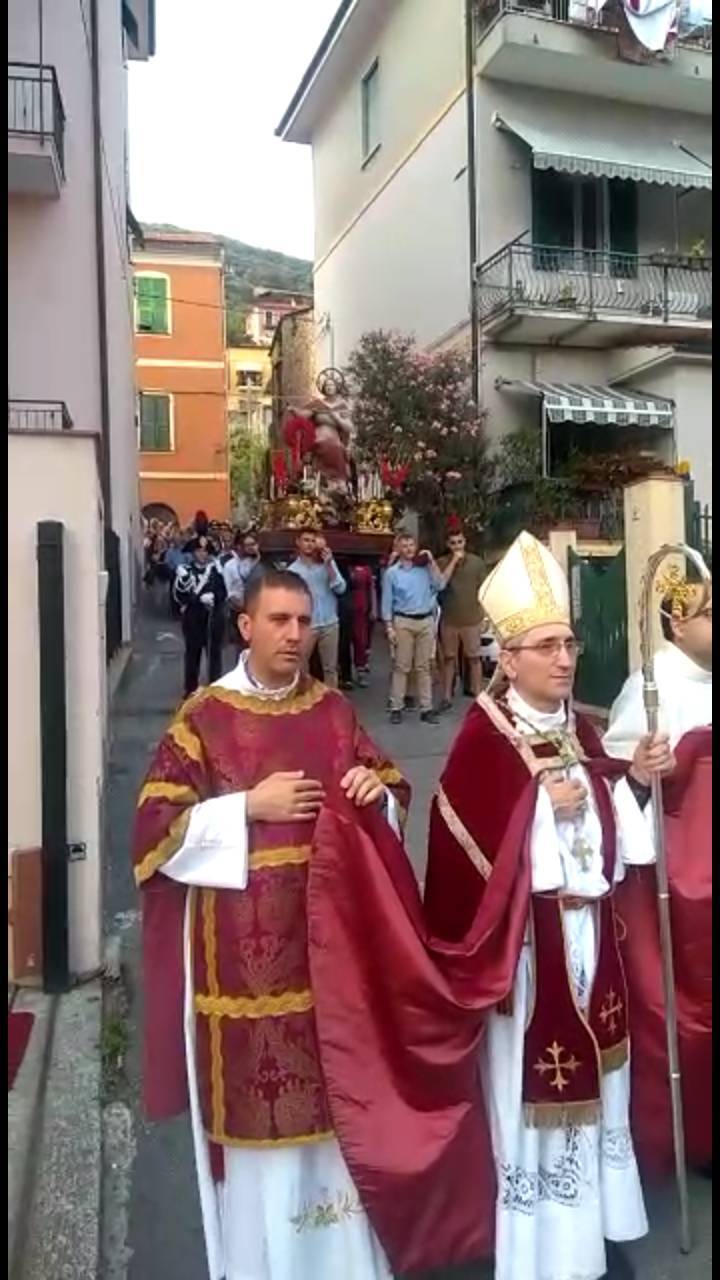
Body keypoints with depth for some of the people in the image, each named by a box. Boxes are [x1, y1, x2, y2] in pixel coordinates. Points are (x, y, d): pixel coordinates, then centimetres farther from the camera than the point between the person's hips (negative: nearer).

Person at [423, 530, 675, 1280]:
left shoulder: (579, 729, 5)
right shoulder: (484, 735, -18)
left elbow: (606, 828, 13)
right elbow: (467, 846, -22)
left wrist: (633, 777, -3)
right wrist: (542, 807, -27)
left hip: (586, 928, 7)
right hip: (525, 940, -7)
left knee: (588, 1074, 20)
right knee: (531, 1084, 7)